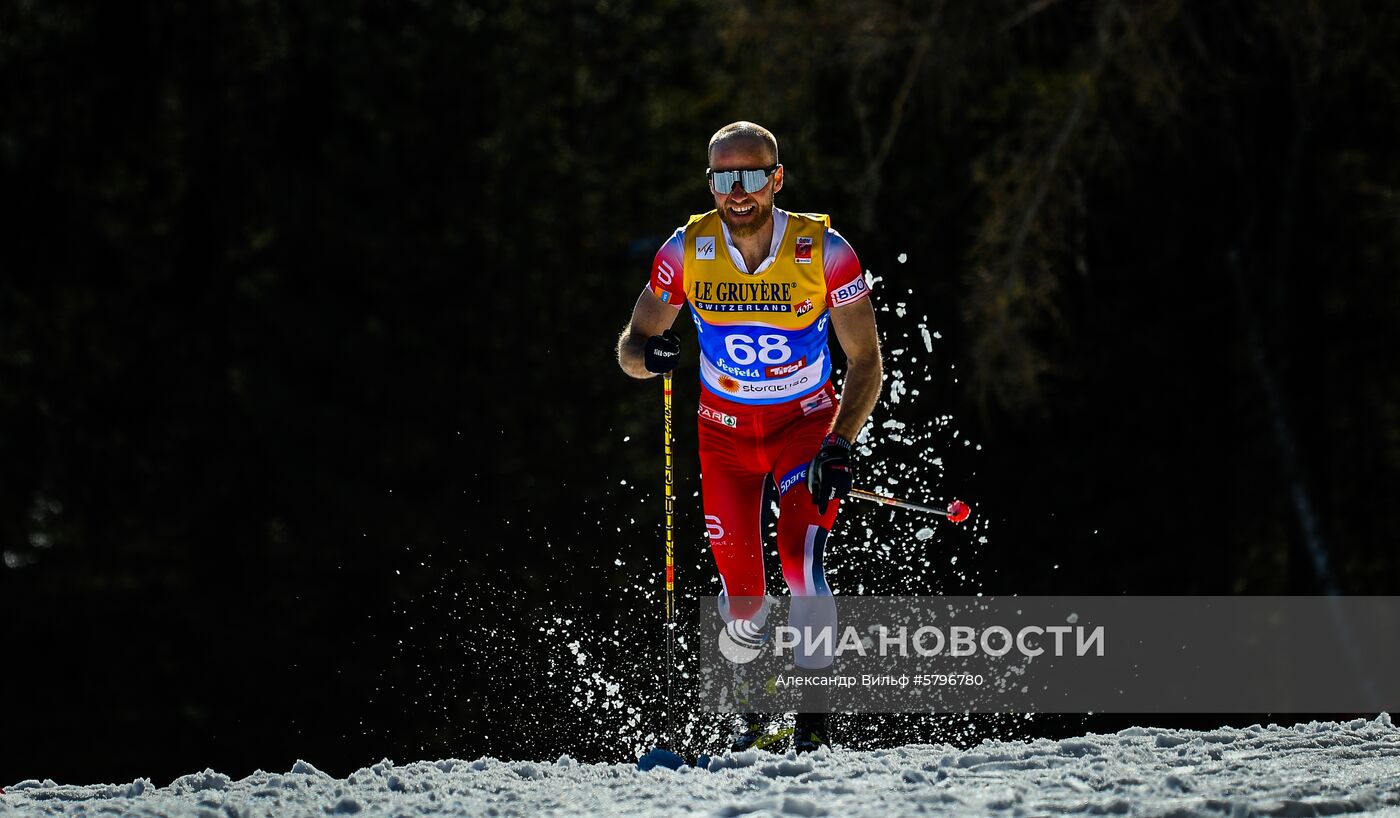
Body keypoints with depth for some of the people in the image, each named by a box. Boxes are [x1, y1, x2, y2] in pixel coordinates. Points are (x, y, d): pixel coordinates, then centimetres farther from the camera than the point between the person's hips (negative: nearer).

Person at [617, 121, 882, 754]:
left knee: (801, 560, -23)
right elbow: (629, 349, -4)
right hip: (726, 432, 2)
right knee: (741, 589, -5)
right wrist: (650, 353, -29)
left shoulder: (823, 250, -18)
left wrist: (840, 446, -25)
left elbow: (865, 359, -12)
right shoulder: (688, 250, -13)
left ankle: (814, 718, -11)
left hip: (807, 424, -2)